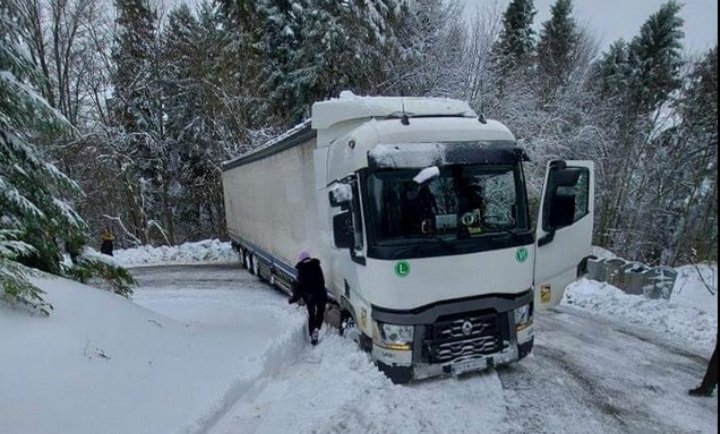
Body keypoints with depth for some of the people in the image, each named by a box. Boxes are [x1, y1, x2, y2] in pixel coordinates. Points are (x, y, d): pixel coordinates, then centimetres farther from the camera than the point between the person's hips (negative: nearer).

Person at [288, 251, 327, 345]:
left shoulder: (301, 269, -8)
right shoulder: (316, 266, 2)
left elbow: (300, 284, -11)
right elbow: (322, 281, 9)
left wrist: (294, 297, -3)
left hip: (308, 295, -1)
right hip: (320, 293, 1)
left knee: (311, 314, 15)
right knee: (320, 312, 17)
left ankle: (312, 336, 13)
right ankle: (317, 329, -6)